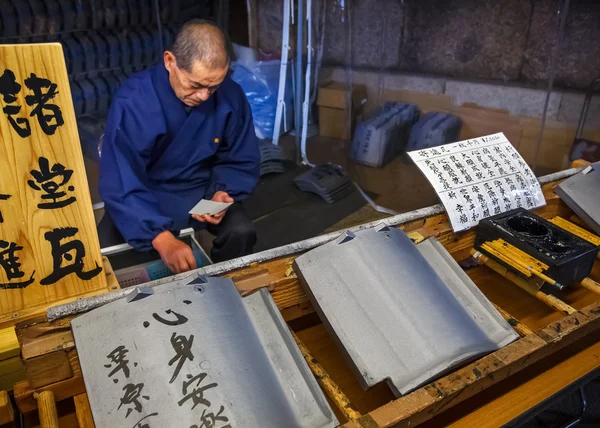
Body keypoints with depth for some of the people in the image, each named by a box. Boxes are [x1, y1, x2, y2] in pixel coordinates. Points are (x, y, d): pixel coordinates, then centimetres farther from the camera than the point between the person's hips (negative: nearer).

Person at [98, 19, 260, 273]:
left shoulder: (231, 97, -15)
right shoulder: (133, 101, -26)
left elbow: (242, 162, -2)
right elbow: (120, 183, -30)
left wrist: (222, 193, -24)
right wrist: (161, 237, -44)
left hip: (202, 192, 2)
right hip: (144, 198, -2)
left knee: (242, 233, -23)